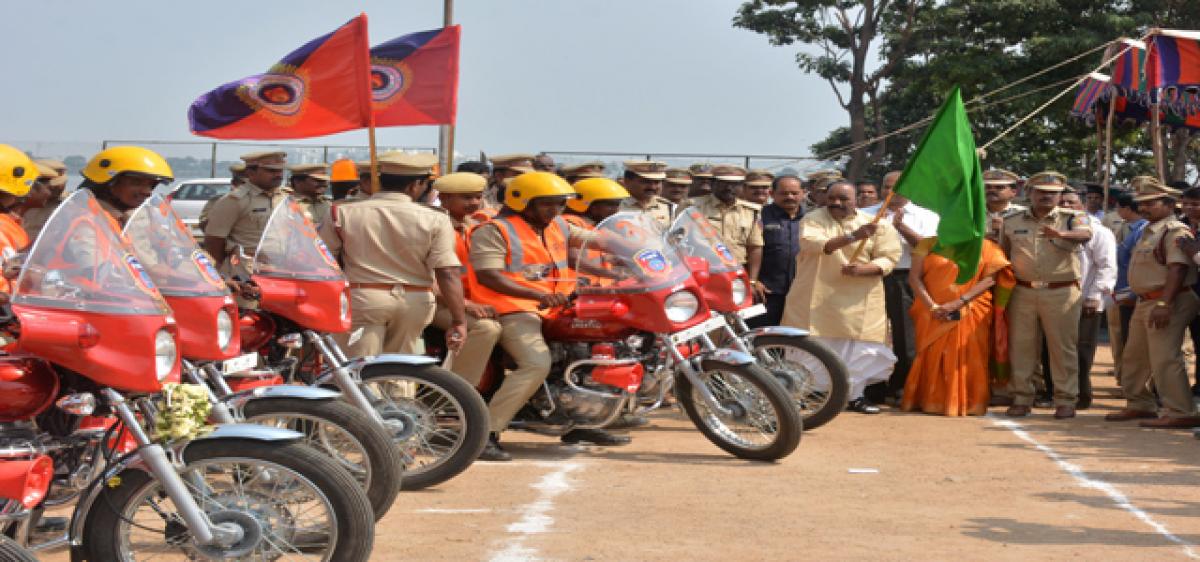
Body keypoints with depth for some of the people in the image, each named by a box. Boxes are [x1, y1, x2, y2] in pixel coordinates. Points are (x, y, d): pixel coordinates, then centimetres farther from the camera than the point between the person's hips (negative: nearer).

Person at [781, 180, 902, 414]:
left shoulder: (878, 225, 2)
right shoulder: (813, 219, -1)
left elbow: (888, 258, -2)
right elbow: (810, 244, -21)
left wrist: (862, 269, -22)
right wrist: (852, 237, -30)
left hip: (858, 301, 1)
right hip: (816, 298, -1)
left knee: (859, 347, 1)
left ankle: (855, 395, 15)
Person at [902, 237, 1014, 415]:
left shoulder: (984, 247, 6)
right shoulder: (929, 244, 8)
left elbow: (991, 278, -5)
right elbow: (914, 277, 1)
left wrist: (960, 302, -17)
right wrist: (932, 306, -13)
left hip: (970, 313, -1)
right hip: (933, 314, 1)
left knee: (966, 359, -4)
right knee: (931, 358, 3)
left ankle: (967, 404, 2)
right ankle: (929, 402, 11)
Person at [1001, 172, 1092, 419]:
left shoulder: (1071, 218, 0)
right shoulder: (1012, 222, 10)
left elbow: (1086, 234, -22)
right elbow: (1003, 255, 18)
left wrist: (1060, 234, -43)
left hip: (1061, 292, -3)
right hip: (1022, 292, 3)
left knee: (1063, 347, 1)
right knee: (1021, 346, 5)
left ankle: (1066, 401, 7)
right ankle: (1021, 399, 13)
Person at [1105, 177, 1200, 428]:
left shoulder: (1175, 231, -13)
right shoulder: (1149, 231, 18)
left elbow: (1178, 269, -22)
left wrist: (1163, 304, -29)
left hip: (1168, 301, -11)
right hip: (1145, 302, 11)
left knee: (1164, 359, -13)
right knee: (1133, 357, 17)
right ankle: (1139, 405, 29)